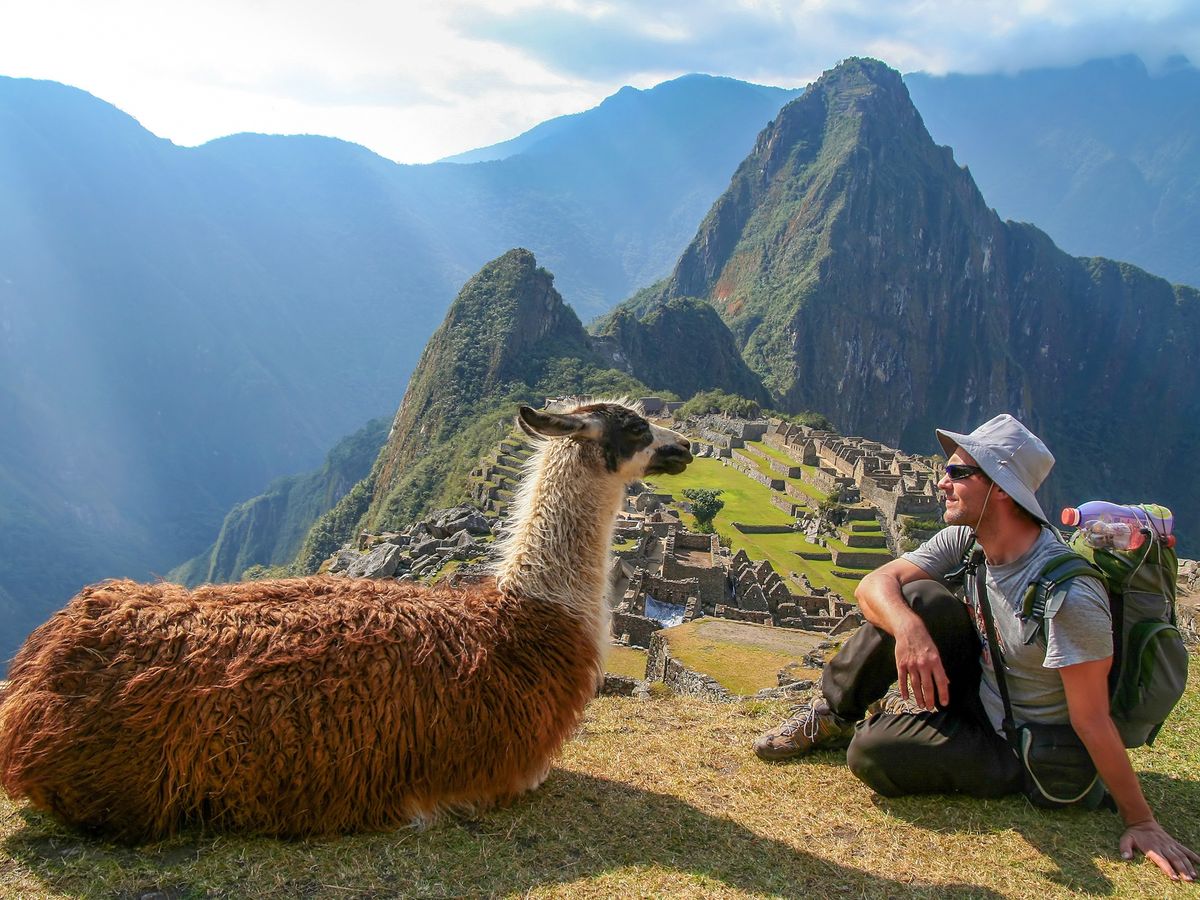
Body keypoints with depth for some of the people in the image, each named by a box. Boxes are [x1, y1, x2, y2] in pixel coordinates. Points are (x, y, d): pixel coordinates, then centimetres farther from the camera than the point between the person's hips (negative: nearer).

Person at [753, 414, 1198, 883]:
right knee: (921, 598, -20)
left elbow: (1092, 721, -26)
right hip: (975, 696, 6)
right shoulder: (964, 540, -9)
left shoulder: (1068, 593, -31)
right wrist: (909, 629, -38)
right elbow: (874, 584, -16)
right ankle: (833, 714, -1)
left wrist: (1140, 822, -20)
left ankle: (856, 730, 11)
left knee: (871, 751, -27)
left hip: (1020, 751, -6)